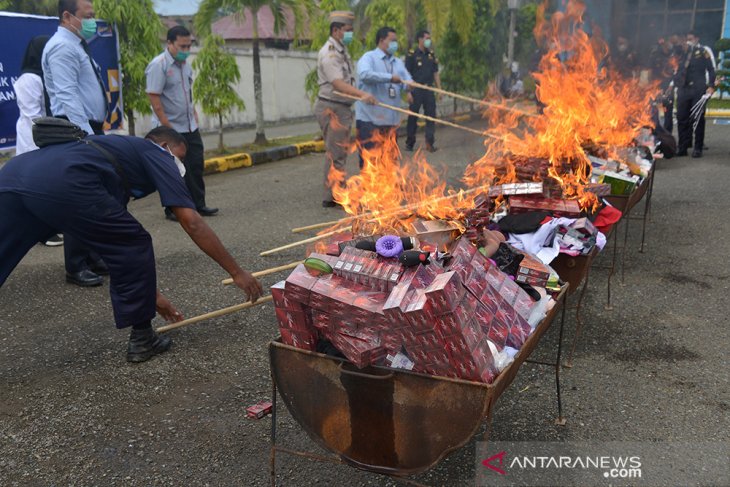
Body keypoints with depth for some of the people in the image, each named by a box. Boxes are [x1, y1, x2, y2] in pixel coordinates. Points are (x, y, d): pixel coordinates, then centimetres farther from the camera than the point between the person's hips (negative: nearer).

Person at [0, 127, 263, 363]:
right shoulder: (155, 154, 18)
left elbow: (118, 246, 41)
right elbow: (192, 223, 8)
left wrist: (152, 294, 46)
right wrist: (237, 272, 15)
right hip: (61, 183, -8)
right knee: (133, 246, 10)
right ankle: (141, 338, 22)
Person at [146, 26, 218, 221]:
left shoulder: (184, 64, 11)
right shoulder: (158, 65, -14)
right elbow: (154, 97, -18)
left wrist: (193, 111, 14)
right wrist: (166, 126, -22)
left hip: (190, 126, 7)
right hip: (171, 130, -7)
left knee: (196, 166, 9)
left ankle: (198, 205, 19)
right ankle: (172, 210, 11)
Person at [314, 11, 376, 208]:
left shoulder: (341, 51, 15)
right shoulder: (329, 54, -17)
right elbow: (338, 84, -30)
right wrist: (362, 94, -42)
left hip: (342, 108, 10)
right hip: (331, 109, -10)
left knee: (339, 153, 16)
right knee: (335, 154, -7)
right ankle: (331, 197, -1)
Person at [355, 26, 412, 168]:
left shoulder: (398, 62, 17)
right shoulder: (369, 57, -4)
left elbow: (408, 80, 8)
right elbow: (364, 74, -24)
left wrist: (408, 84, -17)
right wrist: (390, 77, -23)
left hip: (391, 118, 7)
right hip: (369, 118, -6)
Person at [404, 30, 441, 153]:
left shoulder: (431, 55, 11)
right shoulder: (412, 54, -5)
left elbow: (435, 73, 13)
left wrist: (439, 89, 6)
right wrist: (408, 92, -14)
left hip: (429, 90, 5)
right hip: (416, 90, -4)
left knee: (431, 115, 2)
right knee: (413, 116, 3)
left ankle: (430, 142, 8)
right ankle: (409, 142, 14)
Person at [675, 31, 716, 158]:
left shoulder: (703, 51, 5)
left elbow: (711, 69, 1)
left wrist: (711, 86, -9)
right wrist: (676, 85, 11)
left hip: (698, 90, -4)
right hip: (683, 90, 4)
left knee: (698, 119, -2)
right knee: (682, 119, 3)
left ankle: (698, 148, 2)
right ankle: (682, 147, 10)